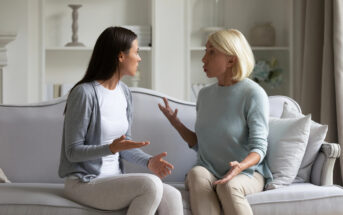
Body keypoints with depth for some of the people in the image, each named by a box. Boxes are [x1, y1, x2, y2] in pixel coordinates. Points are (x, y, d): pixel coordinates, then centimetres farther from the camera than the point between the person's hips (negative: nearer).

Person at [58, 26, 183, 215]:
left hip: (114, 178, 7)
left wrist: (149, 161, -5)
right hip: (84, 183, -7)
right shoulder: (84, 93, -15)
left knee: (172, 197, -17)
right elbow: (73, 151, -12)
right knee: (151, 184, -29)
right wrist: (111, 148, -28)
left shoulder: (124, 92, 9)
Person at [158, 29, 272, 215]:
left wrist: (240, 166, -33)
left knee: (228, 186, -37)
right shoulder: (205, 94, 11)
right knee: (197, 173, -31)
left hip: (247, 173, -4)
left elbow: (259, 147, -12)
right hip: (208, 172, 4)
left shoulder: (253, 94, -8)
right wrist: (176, 123, 1)